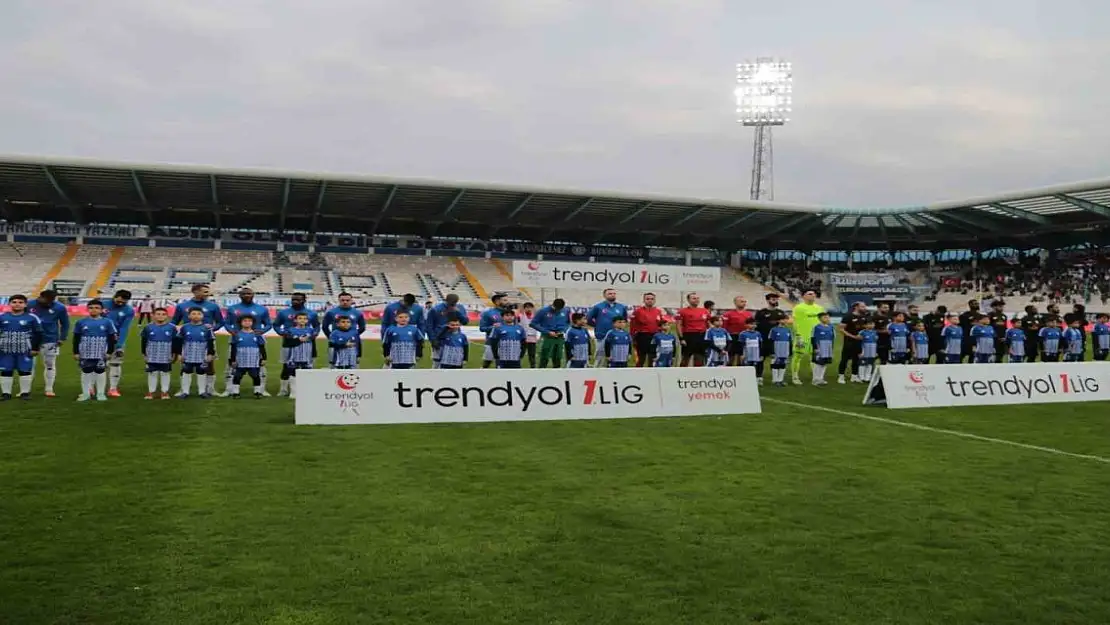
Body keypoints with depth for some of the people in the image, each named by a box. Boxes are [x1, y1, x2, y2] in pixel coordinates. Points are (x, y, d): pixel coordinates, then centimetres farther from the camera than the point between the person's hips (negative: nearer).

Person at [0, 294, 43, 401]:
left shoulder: (31, 318, -3)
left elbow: (38, 334, 1)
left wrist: (35, 348, -2)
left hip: (25, 351, -2)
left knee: (25, 371, 3)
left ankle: (25, 392, 14)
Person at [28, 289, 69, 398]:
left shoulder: (59, 308, -8)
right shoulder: (29, 305, -7)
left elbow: (65, 324, 3)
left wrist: (62, 338, -1)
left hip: (50, 341, -1)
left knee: (50, 365, 5)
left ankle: (49, 389, 13)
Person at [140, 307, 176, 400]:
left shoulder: (171, 328, -4)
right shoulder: (148, 327, -2)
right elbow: (143, 341, 5)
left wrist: (174, 354, -1)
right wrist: (144, 353, 3)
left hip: (166, 357, -1)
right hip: (152, 356, 1)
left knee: (165, 373, 8)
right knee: (152, 373, 9)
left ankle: (165, 392, 18)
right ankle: (151, 392, 18)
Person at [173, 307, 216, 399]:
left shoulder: (207, 328, -5)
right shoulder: (184, 328, -3)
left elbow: (211, 342, -1)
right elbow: (178, 342, 2)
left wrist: (210, 354, -4)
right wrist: (179, 354, -1)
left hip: (202, 357, -1)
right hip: (187, 356, 1)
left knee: (202, 373, 8)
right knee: (186, 372, 9)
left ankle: (202, 391, 19)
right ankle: (185, 391, 19)